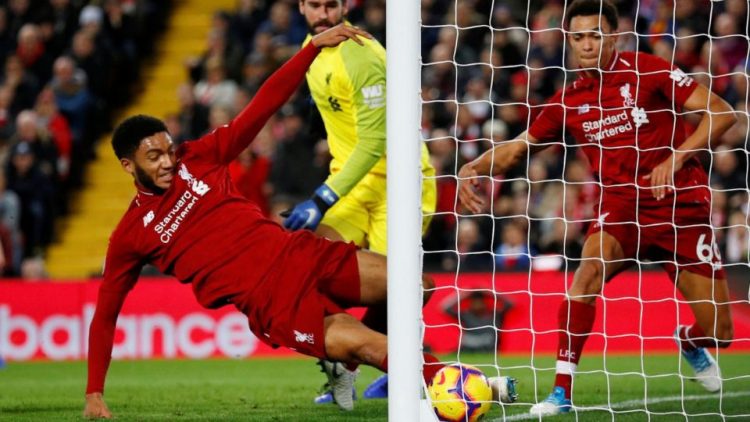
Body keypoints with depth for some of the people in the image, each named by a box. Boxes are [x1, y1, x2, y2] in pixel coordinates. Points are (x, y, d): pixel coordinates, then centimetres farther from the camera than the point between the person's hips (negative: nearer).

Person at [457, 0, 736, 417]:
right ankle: (562, 390, -26)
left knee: (719, 330, -2)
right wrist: (474, 167, -7)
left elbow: (720, 113, -10)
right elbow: (518, 147, 12)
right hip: (620, 206, 2)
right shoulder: (568, 101, 3)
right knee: (589, 269, -32)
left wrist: (676, 159, -21)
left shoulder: (648, 70, -8)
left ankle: (690, 342, 39)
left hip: (683, 206, -1)